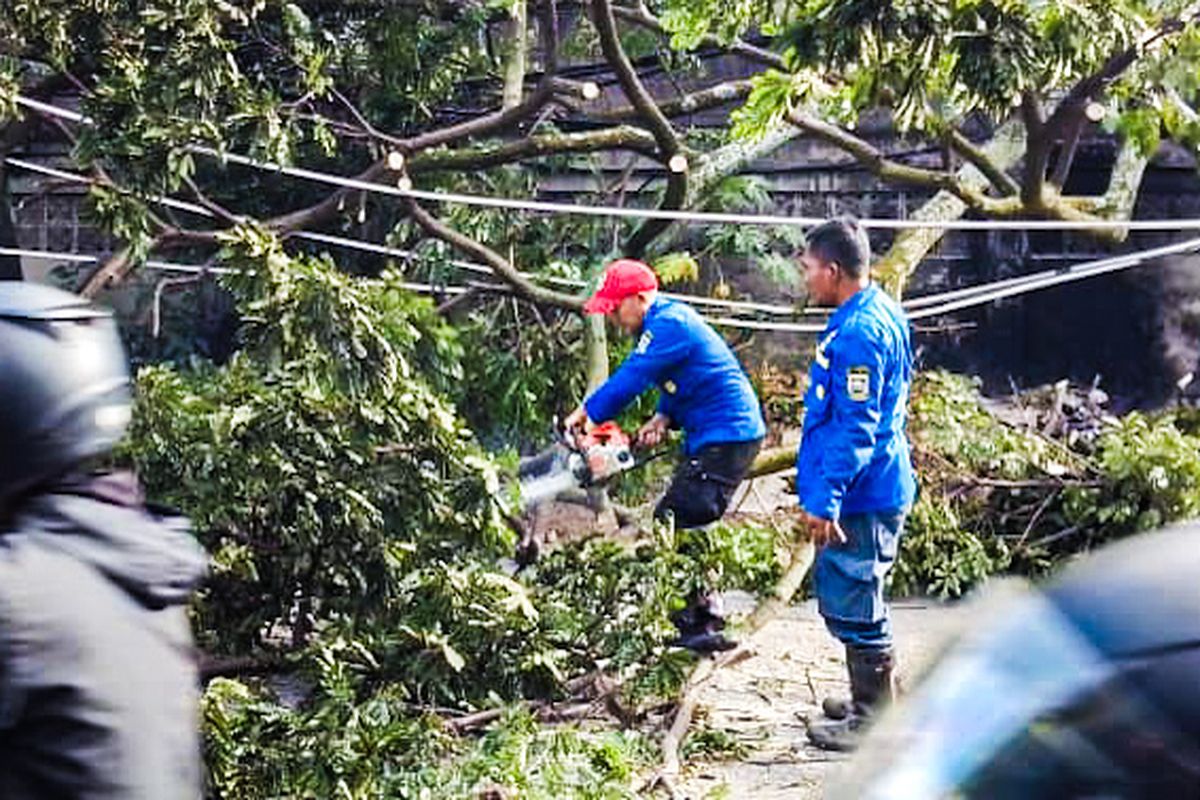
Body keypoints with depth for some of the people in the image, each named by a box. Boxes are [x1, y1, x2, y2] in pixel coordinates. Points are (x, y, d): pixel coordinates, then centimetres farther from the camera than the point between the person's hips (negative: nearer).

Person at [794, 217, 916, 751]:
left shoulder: (858, 333, -22)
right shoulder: (879, 313, 11)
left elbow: (855, 428, -25)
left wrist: (825, 500, -23)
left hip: (860, 498, -11)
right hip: (872, 489, 11)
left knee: (853, 606, -1)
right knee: (845, 601, 21)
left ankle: (874, 723, 9)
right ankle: (871, 699, 33)